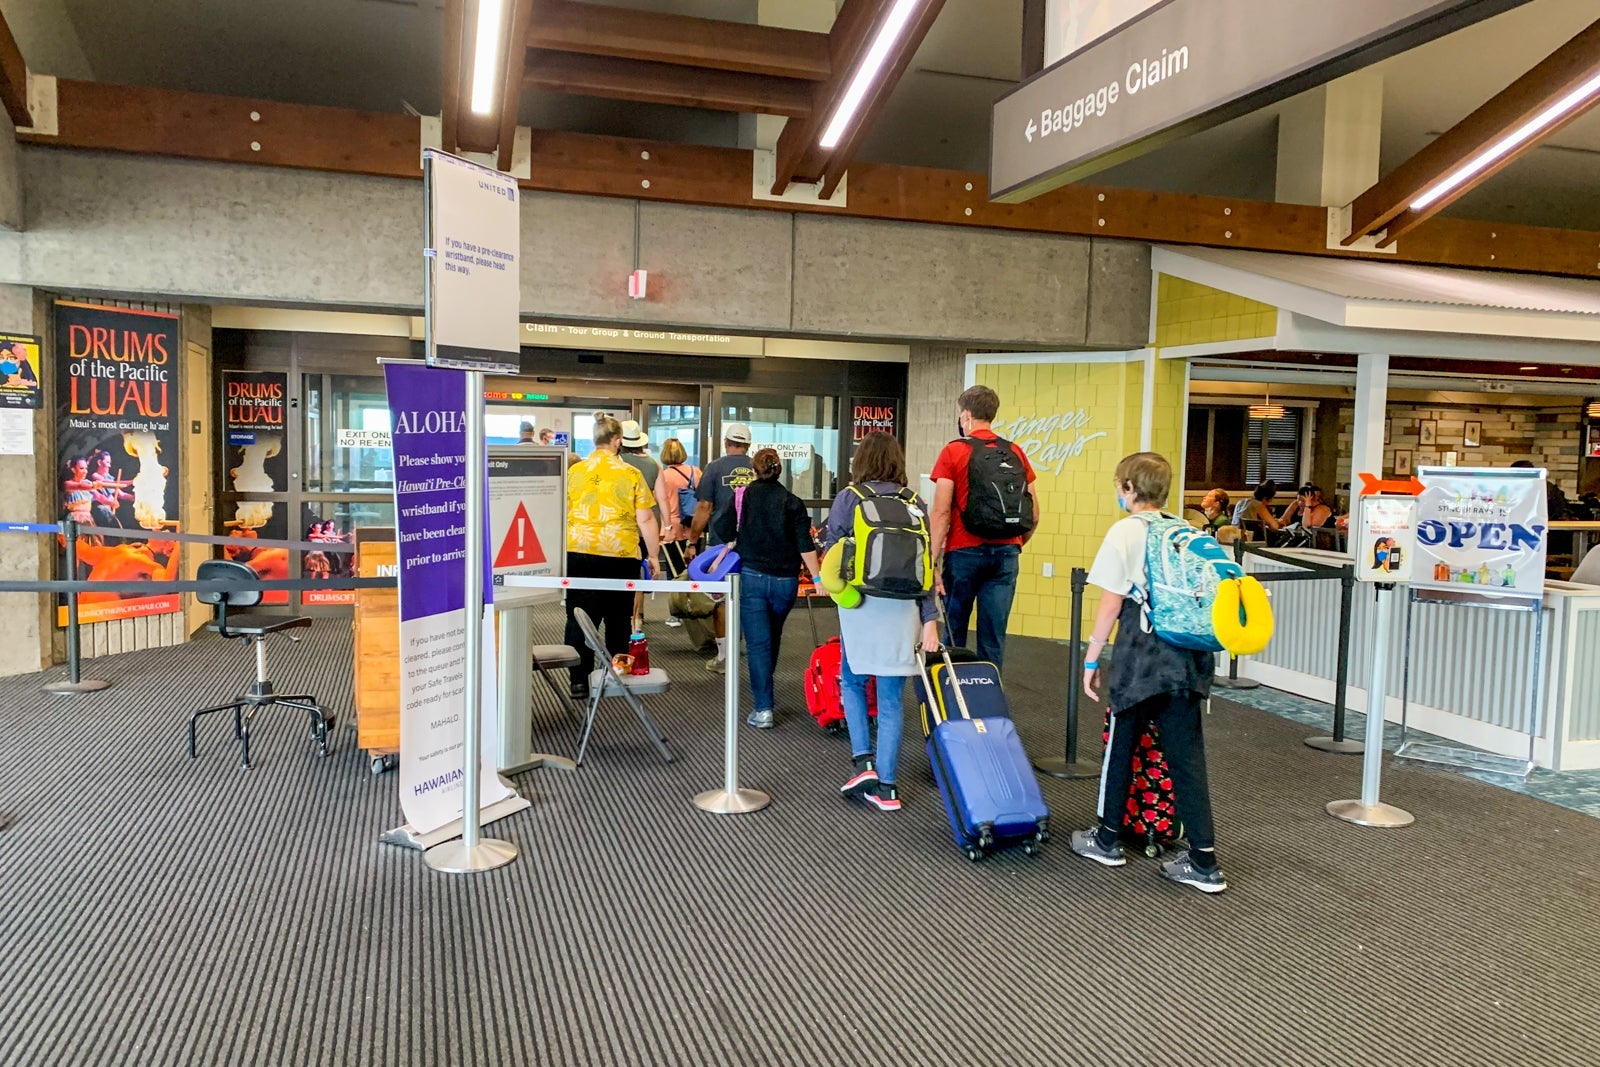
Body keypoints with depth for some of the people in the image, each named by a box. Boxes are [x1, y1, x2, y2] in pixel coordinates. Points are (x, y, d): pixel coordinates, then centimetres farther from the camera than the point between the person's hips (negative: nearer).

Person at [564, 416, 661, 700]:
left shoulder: (574, 472, 2)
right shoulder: (631, 474, -4)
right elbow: (645, 520, -3)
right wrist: (653, 555, 6)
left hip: (579, 552, 1)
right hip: (621, 555, -1)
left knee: (579, 619, 6)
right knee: (618, 620, 12)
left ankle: (579, 679, 2)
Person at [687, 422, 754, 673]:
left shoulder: (715, 468, -1)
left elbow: (704, 507, -5)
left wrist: (692, 540, 1)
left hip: (722, 542, -2)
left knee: (722, 598, 5)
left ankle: (723, 656, 8)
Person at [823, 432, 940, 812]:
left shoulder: (847, 499, -1)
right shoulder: (915, 504, 6)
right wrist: (930, 619, 3)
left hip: (860, 605, -2)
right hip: (903, 607, 2)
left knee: (852, 681, 20)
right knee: (890, 698, 8)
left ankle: (863, 761, 7)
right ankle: (885, 785, 11)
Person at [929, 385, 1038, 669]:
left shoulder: (953, 452, -4)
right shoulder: (1016, 453, 7)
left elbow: (941, 513, -11)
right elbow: (1033, 514, 10)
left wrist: (933, 561, -10)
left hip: (964, 551, -3)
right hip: (1005, 553, 3)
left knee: (954, 632, 9)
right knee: (994, 637, 6)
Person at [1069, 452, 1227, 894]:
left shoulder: (1125, 532, -7)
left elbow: (1111, 604, -9)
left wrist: (1091, 659, -2)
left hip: (1141, 657, -5)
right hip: (1186, 658, 5)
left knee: (1121, 745, 11)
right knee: (1186, 754, 6)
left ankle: (1107, 839, 26)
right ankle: (1203, 861, 5)